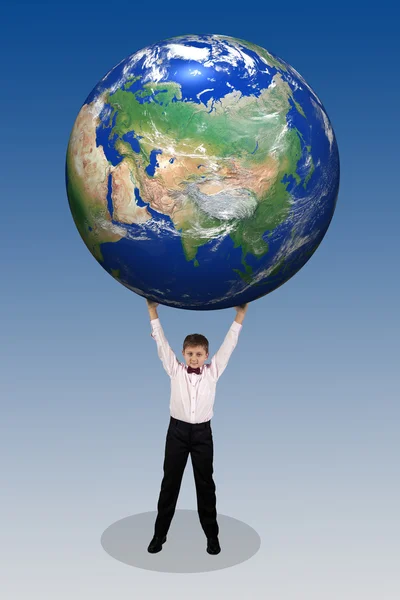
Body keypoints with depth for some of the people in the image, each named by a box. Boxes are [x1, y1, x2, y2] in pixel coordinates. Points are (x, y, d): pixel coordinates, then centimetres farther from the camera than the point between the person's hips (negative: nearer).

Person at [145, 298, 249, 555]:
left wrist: (241, 313, -3)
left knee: (205, 484, 9)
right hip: (177, 430, 0)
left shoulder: (213, 372, 1)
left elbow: (229, 344, 0)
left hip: (203, 432, 0)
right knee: (170, 482, 8)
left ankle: (212, 535, 22)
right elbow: (161, 343, -2)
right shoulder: (175, 370, 0)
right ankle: (160, 534, 19)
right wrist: (153, 310, -6)